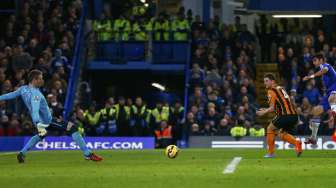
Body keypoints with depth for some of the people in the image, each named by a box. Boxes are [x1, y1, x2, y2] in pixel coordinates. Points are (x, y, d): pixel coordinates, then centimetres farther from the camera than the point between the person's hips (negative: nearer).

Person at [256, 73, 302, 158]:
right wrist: (266, 110, 29)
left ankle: (270, 153, 14)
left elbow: (272, 108, -6)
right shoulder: (281, 88, 23)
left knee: (270, 129, 14)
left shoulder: (271, 91, -2)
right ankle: (297, 143, -2)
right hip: (294, 116, 7)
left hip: (285, 115, -7)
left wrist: (263, 112, 10)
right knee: (282, 134, 23)